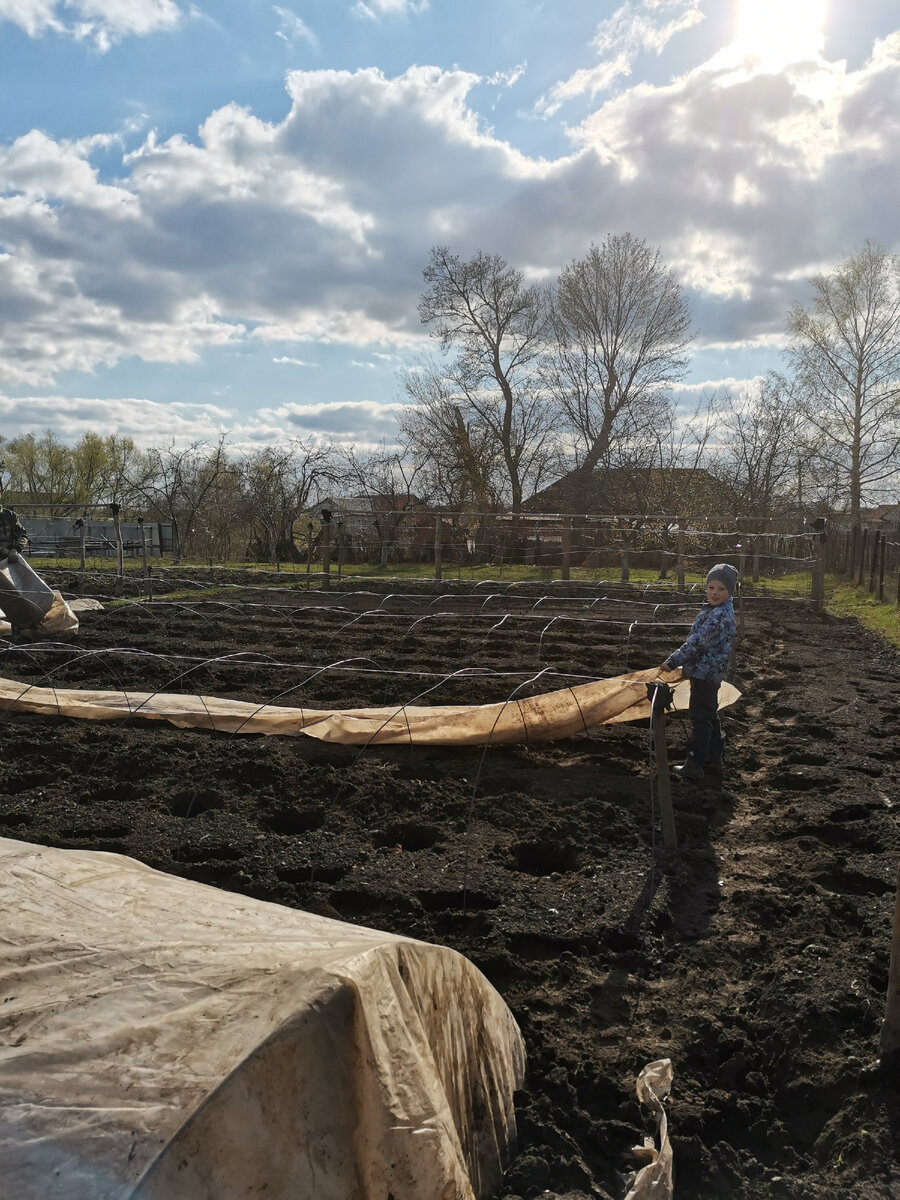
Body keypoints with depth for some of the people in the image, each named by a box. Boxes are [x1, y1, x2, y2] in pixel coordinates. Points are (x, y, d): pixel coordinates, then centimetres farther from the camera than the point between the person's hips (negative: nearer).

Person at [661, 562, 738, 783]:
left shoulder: (719, 616, -23)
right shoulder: (717, 610, 10)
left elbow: (697, 642, -24)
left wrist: (673, 661, -17)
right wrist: (685, 664, 18)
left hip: (705, 673, -10)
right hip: (710, 672, 10)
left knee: (700, 718, -5)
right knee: (709, 713, 22)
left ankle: (694, 767, 0)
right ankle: (714, 754, 36)